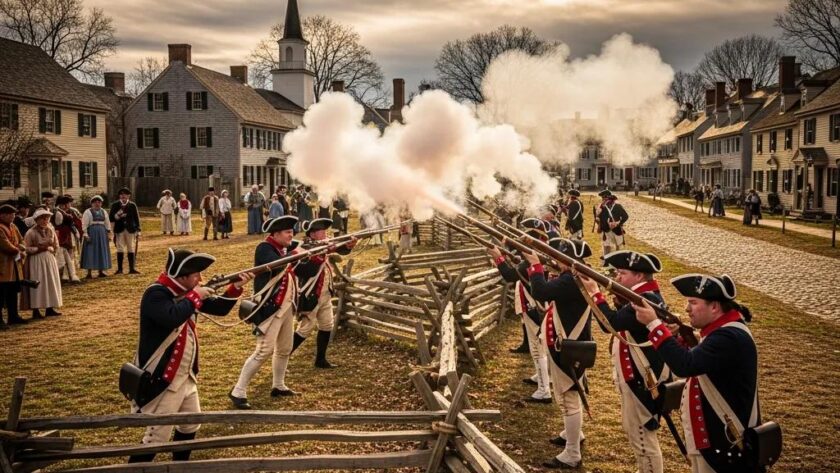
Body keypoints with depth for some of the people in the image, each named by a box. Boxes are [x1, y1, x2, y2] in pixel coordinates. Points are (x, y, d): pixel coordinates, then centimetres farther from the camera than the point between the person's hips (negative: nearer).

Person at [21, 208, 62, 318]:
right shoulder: (31, 233, -11)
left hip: (49, 260, 6)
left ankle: (50, 308, 14)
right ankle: (36, 310, 0)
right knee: (36, 285, -4)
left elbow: (56, 246, 9)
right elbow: (26, 249, -11)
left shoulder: (50, 231, 5)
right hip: (36, 261, -6)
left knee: (51, 283, 7)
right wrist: (38, 248, -18)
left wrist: (48, 248, -9)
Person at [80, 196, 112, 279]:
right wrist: (85, 235, -15)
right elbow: (84, 224, -8)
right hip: (91, 233, -5)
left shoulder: (104, 212, 13)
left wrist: (108, 233, 9)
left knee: (102, 252, 6)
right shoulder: (88, 212, -2)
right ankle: (89, 273, -3)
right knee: (90, 252, -4)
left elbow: (107, 223, 15)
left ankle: (101, 271, 13)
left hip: (102, 234, 5)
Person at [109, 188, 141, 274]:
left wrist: (138, 231, 2)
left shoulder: (132, 205, 6)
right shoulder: (115, 205, 6)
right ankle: (119, 269, 7)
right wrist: (116, 216, -18)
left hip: (130, 230, 0)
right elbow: (110, 218, 3)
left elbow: (137, 218, 6)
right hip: (119, 230, 0)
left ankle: (132, 268, 6)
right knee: (120, 250, 2)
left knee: (131, 250, 1)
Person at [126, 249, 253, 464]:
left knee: (191, 425, 23)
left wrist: (236, 288, -5)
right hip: (162, 379, -9)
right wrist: (195, 296, -26)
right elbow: (172, 317, -41)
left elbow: (219, 308, 10)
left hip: (186, 375, 9)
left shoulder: (185, 292, 5)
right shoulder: (155, 294, -21)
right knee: (158, 436, -4)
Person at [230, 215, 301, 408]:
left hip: (287, 307, 9)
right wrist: (294, 254, -25)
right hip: (270, 308, -9)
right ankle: (238, 392, -4)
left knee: (285, 349, 17)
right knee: (264, 351, -10)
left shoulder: (287, 248, 9)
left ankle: (278, 386, 33)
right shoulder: (264, 249, -15)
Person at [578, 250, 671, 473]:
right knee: (634, 431, 23)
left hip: (642, 379, -11)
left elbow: (611, 323, -31)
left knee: (643, 436, 0)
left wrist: (595, 293, -26)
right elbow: (618, 321, 12)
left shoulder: (647, 300, -24)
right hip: (634, 375, 11)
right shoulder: (639, 296, 8)